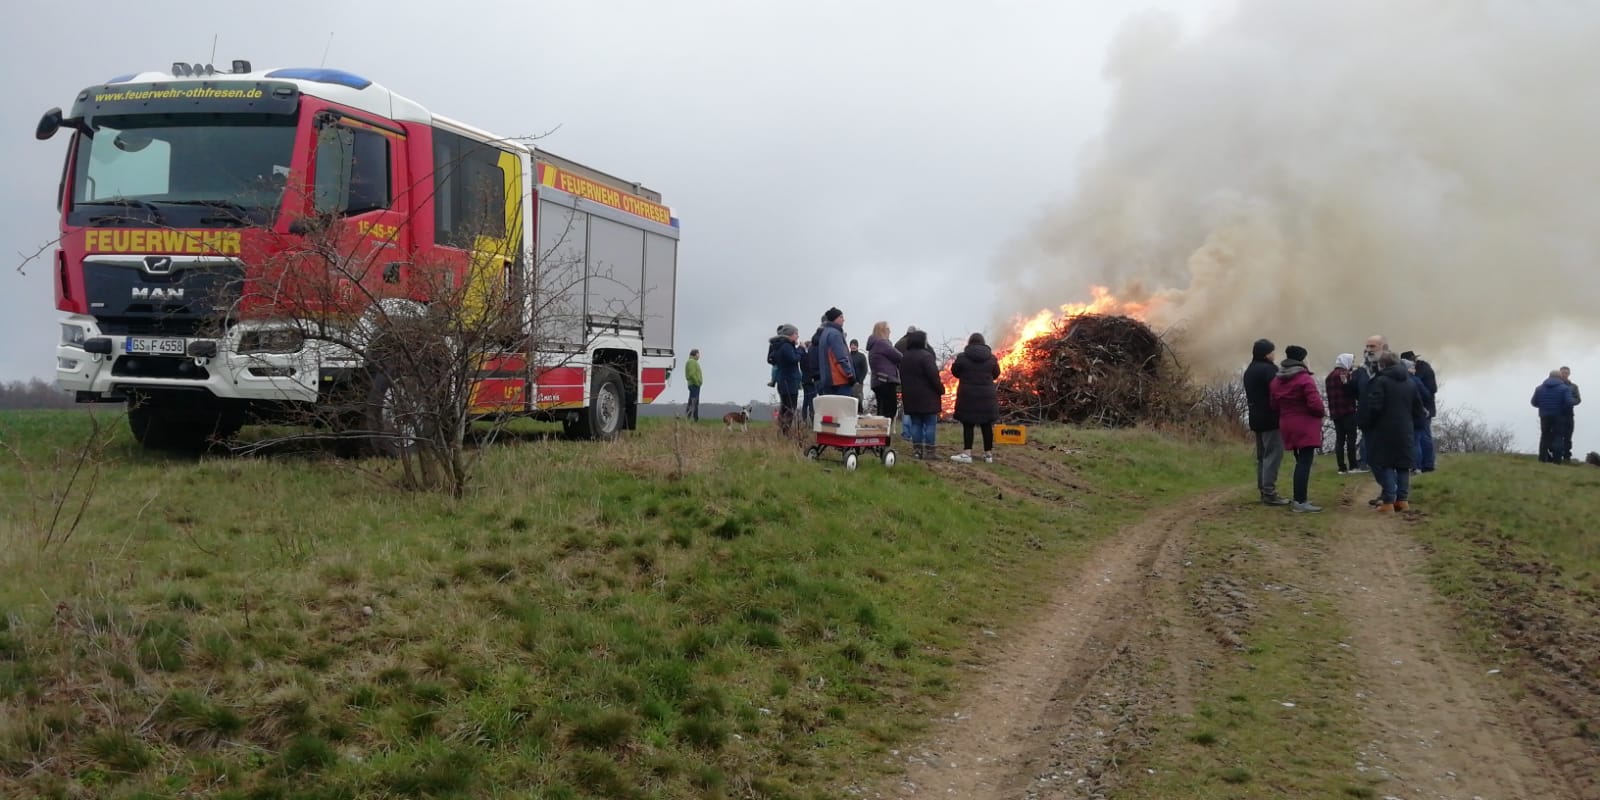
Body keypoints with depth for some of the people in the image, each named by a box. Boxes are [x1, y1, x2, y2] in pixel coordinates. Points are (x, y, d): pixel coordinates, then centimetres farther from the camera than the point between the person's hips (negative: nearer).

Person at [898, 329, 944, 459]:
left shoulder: (904, 358, 12)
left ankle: (917, 450, 8)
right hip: (927, 396, -7)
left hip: (910, 397, 7)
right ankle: (929, 451, -4)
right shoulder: (926, 356, -14)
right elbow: (934, 375, -18)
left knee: (915, 423, 10)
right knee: (930, 423, -1)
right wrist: (940, 389, -7)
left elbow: (902, 378, 18)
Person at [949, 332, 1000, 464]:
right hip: (987, 396, 3)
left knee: (968, 425, 0)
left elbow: (955, 372, 6)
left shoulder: (962, 357, -7)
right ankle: (989, 454, 14)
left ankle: (967, 454, -8)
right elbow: (996, 374, 12)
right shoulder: (991, 357, 0)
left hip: (968, 396, -3)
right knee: (986, 425, 9)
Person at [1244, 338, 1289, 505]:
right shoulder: (1269, 369, -15)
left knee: (1262, 456, 14)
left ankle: (1264, 490, 17)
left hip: (1256, 418, 10)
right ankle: (1269, 493, -11)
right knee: (1273, 455, -8)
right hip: (1271, 419, -10)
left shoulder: (1249, 371, 15)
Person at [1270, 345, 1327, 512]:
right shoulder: (1305, 379, -14)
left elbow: (1273, 406, 13)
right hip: (1305, 427, -8)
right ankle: (1300, 502, -9)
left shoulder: (1276, 381, 9)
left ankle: (1299, 499, 20)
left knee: (1300, 461, 17)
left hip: (1287, 426, 8)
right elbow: (1315, 404, -18)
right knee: (1305, 463, -7)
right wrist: (1323, 412, 1)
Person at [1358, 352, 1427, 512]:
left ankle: (1388, 501, -9)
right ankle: (1403, 499, 11)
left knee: (1384, 464, -2)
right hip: (1405, 432, 6)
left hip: (1385, 431, -6)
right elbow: (1418, 408, 15)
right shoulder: (1410, 383, 12)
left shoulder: (1380, 381, -10)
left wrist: (1364, 425, -4)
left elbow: (1373, 407, -16)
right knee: (1403, 465, 12)